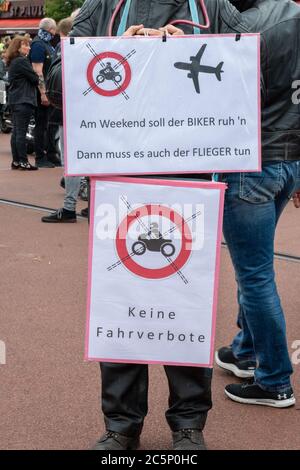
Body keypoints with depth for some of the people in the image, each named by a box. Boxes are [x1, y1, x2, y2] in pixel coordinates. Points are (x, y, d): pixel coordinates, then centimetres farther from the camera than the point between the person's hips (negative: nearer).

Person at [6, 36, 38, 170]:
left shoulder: (12, 62, 17)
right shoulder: (22, 61, -13)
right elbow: (34, 78, -12)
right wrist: (40, 82, 7)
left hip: (14, 100, 10)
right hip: (23, 100, -10)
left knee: (16, 131, 10)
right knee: (21, 132, -8)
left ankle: (16, 161, 13)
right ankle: (23, 161, -6)